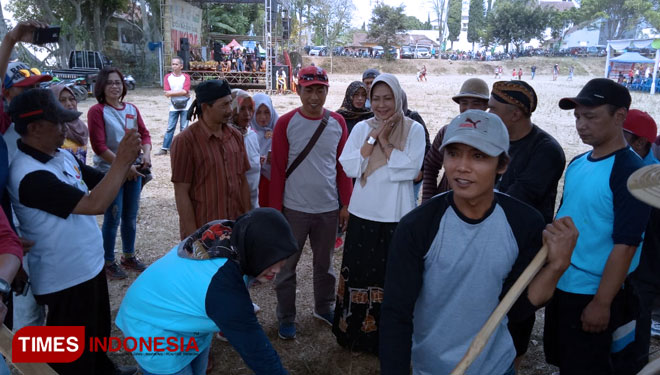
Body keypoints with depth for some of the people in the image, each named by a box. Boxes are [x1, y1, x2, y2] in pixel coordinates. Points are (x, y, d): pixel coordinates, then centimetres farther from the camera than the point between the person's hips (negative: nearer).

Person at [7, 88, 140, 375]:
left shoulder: (62, 155, 0)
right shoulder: (30, 175, -28)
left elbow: (102, 182, 8)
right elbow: (95, 204, -33)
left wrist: (125, 160, -10)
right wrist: (121, 161, -27)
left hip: (90, 265, 9)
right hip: (66, 278, -9)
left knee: (98, 330, 31)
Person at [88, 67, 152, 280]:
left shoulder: (131, 109, 8)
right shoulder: (97, 111, -8)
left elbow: (144, 134, 10)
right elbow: (99, 146, -13)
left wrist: (146, 154, -9)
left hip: (134, 170, 5)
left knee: (131, 216, 14)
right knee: (113, 218, 2)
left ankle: (129, 256, 31)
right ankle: (108, 263, 19)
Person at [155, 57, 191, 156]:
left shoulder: (186, 77, -4)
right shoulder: (168, 77, 0)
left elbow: (185, 91, -18)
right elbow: (167, 93, -10)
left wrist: (172, 93, -14)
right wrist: (180, 93, -15)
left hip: (185, 106, -1)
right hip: (174, 106, 1)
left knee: (184, 128, 4)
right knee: (170, 128, 3)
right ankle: (165, 148, 8)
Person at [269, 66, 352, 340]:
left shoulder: (337, 123, 1)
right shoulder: (286, 123, -8)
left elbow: (343, 167, 5)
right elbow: (277, 170, -6)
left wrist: (346, 204, 4)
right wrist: (274, 209, -6)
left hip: (328, 208, 3)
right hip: (294, 209, -2)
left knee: (324, 263, 18)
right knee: (287, 265, 10)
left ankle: (324, 307, 38)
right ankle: (286, 318, 27)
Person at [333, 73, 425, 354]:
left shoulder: (413, 129, -3)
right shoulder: (362, 128, 4)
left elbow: (410, 169, -16)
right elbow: (349, 168, -7)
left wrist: (385, 140, -13)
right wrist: (373, 137, -12)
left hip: (396, 216, -2)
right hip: (363, 214, 2)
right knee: (359, 271, 10)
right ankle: (356, 330, 31)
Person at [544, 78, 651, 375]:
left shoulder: (630, 172, -18)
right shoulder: (577, 164, 5)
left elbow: (625, 244, -21)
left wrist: (602, 303, -20)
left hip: (593, 294, -7)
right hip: (560, 285, 7)